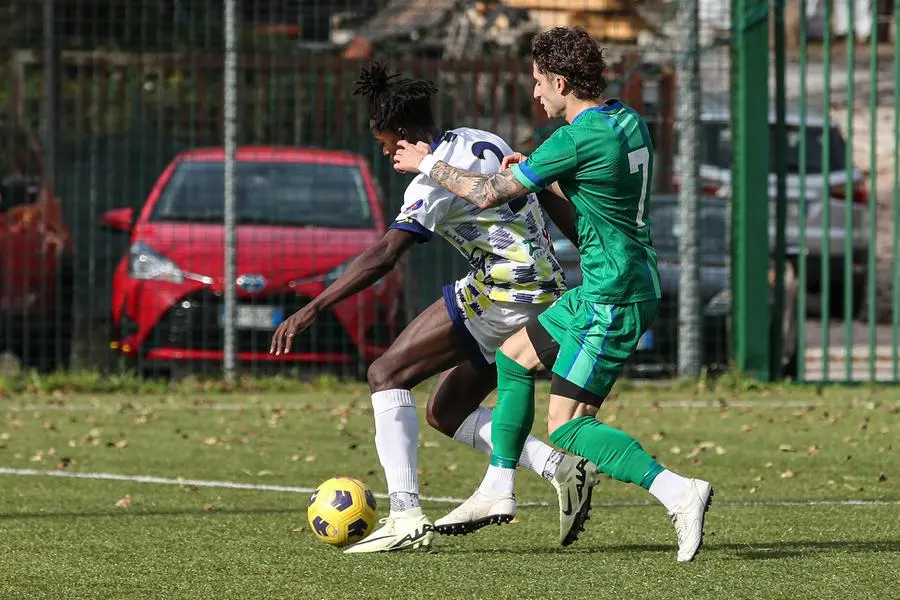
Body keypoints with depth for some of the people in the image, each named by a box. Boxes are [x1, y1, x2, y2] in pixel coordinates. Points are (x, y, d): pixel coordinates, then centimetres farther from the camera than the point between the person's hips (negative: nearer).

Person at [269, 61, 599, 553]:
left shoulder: (437, 178, -14)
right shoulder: (484, 141, 14)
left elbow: (383, 256, -22)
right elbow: (552, 201, 23)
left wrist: (310, 311, -23)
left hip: (499, 292, -10)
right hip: (544, 295, 10)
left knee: (386, 374, -7)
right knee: (445, 414, 15)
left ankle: (406, 516, -18)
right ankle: (564, 468, 4)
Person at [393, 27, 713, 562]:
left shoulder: (578, 139, -20)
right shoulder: (630, 122, 7)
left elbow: (488, 194, -10)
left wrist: (427, 164, 5)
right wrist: (534, 171, 11)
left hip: (612, 300, -10)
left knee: (567, 427, -9)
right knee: (514, 354, 21)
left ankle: (677, 492, -22)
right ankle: (497, 491, 28)